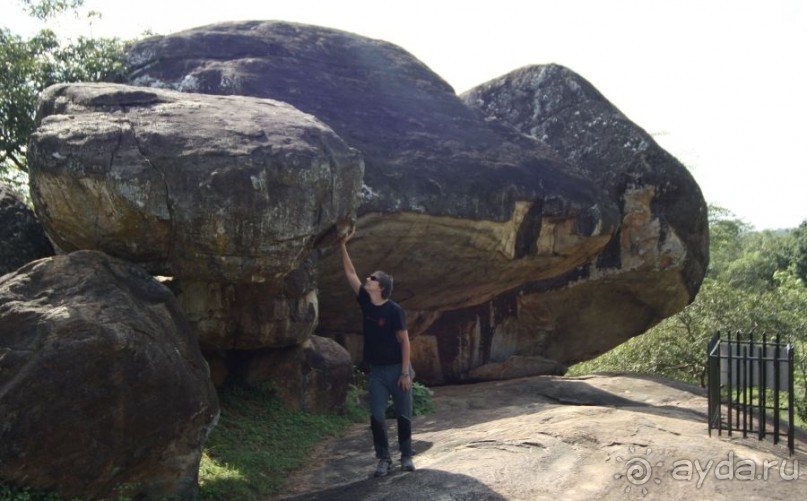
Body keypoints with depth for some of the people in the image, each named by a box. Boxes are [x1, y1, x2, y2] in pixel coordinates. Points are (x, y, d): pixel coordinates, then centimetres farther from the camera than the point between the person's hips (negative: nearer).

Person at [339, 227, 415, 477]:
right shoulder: (366, 302, -1)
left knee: (403, 415, 6)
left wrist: (405, 372, -16)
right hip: (376, 371, 4)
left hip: (397, 369, -4)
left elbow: (404, 341, -13)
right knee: (376, 416, -1)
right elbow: (350, 274, 4)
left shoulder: (394, 310, -15)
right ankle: (384, 458, 11)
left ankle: (406, 455, 21)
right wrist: (343, 245, 0)